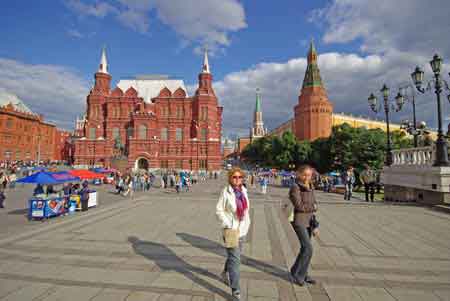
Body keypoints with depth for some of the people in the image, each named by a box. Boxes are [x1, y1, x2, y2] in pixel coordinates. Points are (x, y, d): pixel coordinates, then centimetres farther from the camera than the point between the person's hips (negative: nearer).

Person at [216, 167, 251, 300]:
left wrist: (246, 223, 6)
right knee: (235, 259, -4)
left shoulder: (243, 191, 1)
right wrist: (228, 226, -17)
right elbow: (219, 210, -12)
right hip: (231, 230, -6)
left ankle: (225, 273, 50)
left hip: (242, 229, 6)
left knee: (235, 255, 23)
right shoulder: (226, 192, -16)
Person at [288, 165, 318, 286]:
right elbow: (299, 206, -17)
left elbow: (315, 204, 10)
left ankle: (302, 274, 29)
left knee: (305, 248, 14)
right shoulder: (295, 187, -13)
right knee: (308, 248, -9)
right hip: (299, 220, -7)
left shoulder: (310, 187, 9)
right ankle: (297, 275, 8)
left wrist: (307, 207, -10)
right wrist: (312, 206, -4)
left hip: (308, 221, 7)